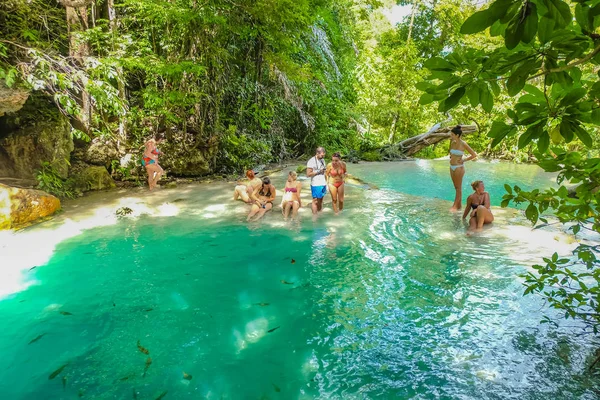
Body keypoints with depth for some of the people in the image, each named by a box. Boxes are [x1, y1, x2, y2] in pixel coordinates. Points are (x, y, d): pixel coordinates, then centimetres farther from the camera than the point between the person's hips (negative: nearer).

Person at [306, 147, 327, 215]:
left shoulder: (322, 160, 13)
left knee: (320, 201, 10)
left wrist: (326, 184, 13)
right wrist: (318, 171, -17)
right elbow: (308, 174, -13)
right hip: (316, 185, -6)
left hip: (323, 184, 6)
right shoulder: (311, 161, -10)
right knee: (315, 201, -2)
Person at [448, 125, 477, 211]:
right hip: (452, 167, 7)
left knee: (458, 187, 1)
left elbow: (474, 155, -10)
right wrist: (451, 157, 9)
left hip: (459, 167, -7)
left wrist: (464, 160, -9)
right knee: (456, 187, 12)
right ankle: (459, 205, 19)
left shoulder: (463, 144, -13)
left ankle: (455, 206, 5)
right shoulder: (453, 142, 6)